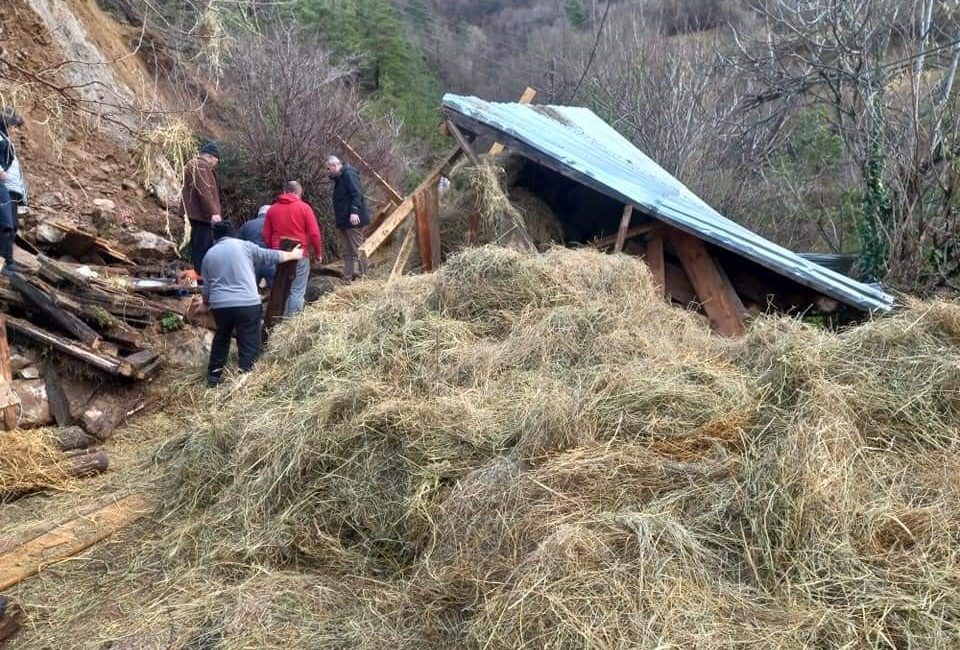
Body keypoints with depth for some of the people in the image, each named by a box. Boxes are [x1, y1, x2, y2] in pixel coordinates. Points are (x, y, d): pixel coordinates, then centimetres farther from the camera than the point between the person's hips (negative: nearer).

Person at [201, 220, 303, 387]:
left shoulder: (209, 255, 12)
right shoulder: (243, 245, 3)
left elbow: (206, 288, 16)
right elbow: (269, 256, 10)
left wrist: (207, 302, 37)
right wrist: (292, 255, 24)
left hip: (220, 305, 4)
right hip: (247, 304, -4)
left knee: (221, 338, 26)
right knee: (249, 344, 4)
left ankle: (214, 375, 32)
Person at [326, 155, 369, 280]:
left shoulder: (349, 174, -11)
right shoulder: (339, 178, 20)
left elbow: (357, 194, -22)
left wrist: (354, 212, -31)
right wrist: (339, 219, 22)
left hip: (352, 219, -10)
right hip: (344, 220, 10)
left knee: (357, 250, -7)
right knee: (346, 251, 11)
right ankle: (347, 278, 15)